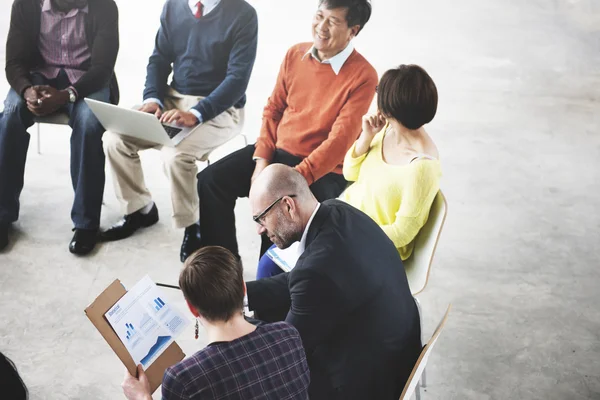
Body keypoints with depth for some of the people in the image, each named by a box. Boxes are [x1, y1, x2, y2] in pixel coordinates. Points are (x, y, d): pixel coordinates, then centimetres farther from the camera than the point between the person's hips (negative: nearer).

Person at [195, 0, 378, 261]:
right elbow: (273, 109, 9)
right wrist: (261, 160, -4)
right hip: (276, 152, 6)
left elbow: (339, 140, -20)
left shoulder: (363, 76, -15)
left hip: (322, 171, -6)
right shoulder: (295, 54, 3)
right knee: (210, 180, -10)